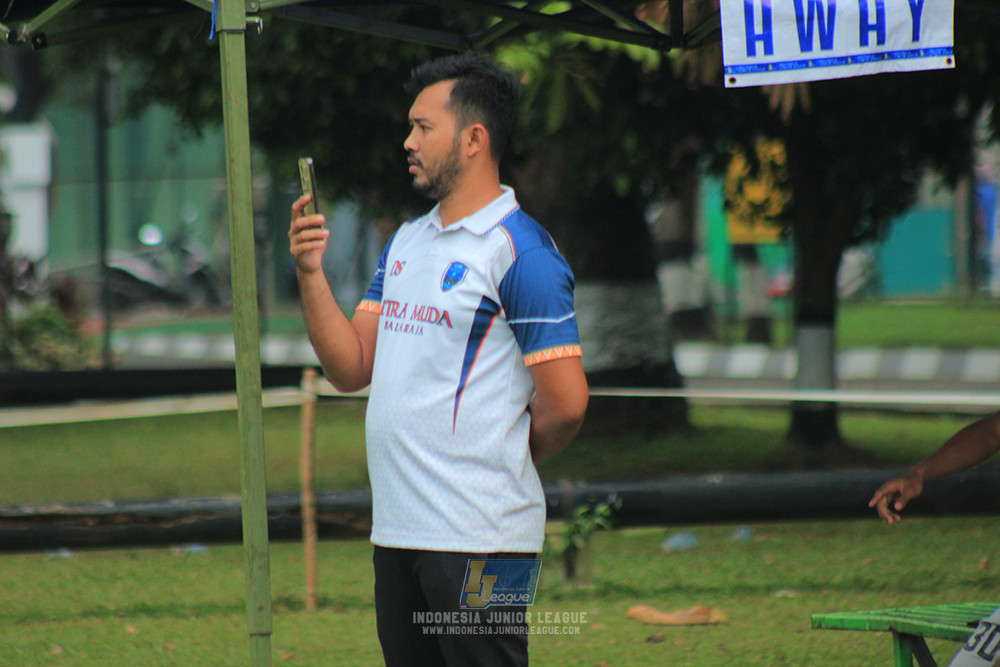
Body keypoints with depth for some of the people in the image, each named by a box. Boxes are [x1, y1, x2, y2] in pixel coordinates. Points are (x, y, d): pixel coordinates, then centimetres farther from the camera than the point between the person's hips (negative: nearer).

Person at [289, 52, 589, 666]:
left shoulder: (520, 251, -10)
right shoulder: (406, 242, 16)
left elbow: (566, 403, -13)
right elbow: (351, 368, 13)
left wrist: (501, 462, 3)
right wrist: (311, 272, 1)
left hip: (477, 536, -8)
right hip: (396, 525, 8)